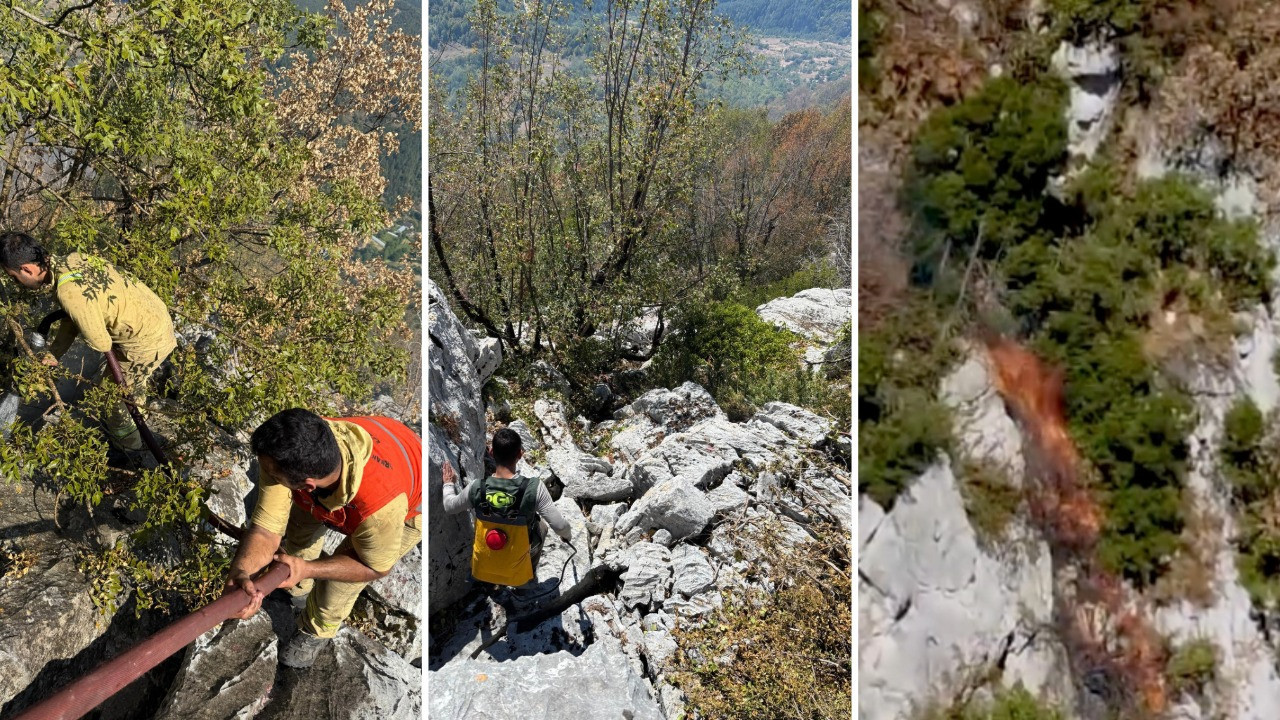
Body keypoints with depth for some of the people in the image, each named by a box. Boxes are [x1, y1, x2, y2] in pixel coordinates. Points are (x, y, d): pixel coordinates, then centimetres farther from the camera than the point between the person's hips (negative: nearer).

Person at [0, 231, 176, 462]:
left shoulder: (69, 292, -32)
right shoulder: (72, 260, -4)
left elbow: (101, 343, -19)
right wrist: (53, 354, 17)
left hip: (147, 341, -9)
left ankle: (127, 447, 37)